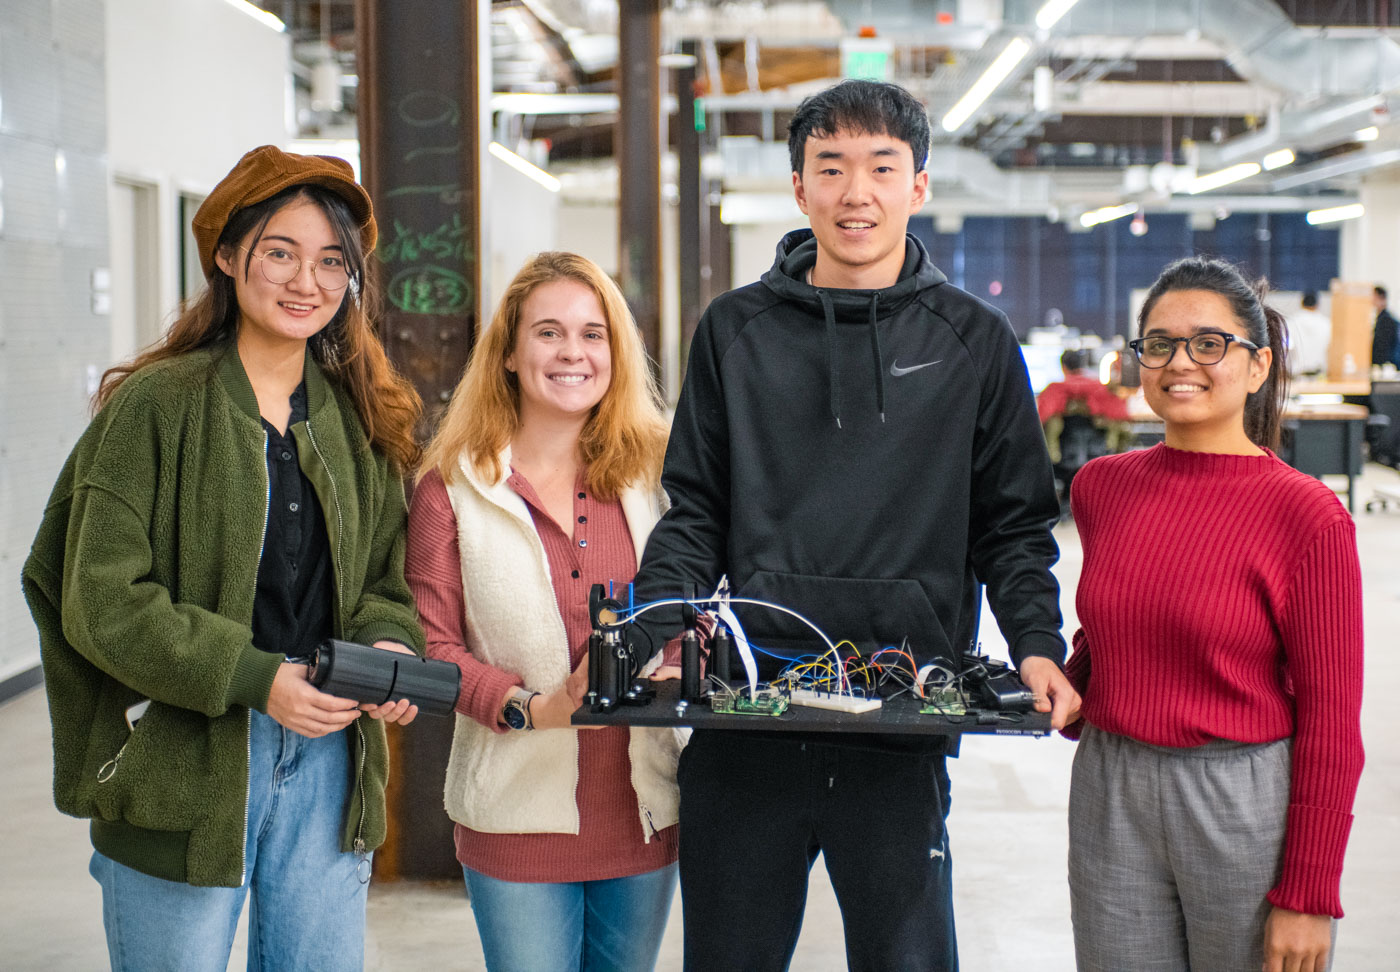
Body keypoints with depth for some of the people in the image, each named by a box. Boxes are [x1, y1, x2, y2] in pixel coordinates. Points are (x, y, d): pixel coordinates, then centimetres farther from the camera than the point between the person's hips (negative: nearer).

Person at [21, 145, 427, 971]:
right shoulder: (157, 404, -7)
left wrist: (387, 647, -8)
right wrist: (255, 678, -19)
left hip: (327, 762, 5)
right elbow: (103, 601, -12)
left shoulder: (359, 420, 10)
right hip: (182, 766, -4)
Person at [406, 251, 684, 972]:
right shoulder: (453, 486, -3)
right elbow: (431, 644, -5)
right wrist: (534, 708, -20)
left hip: (643, 816, 3)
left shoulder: (655, 472, 6)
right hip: (518, 817, -3)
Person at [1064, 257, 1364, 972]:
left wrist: (1307, 896, -11)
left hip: (1246, 806, -4)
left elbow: (1330, 723, -11)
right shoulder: (1100, 486, 3)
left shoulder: (1306, 515, -11)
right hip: (1110, 798, 4)